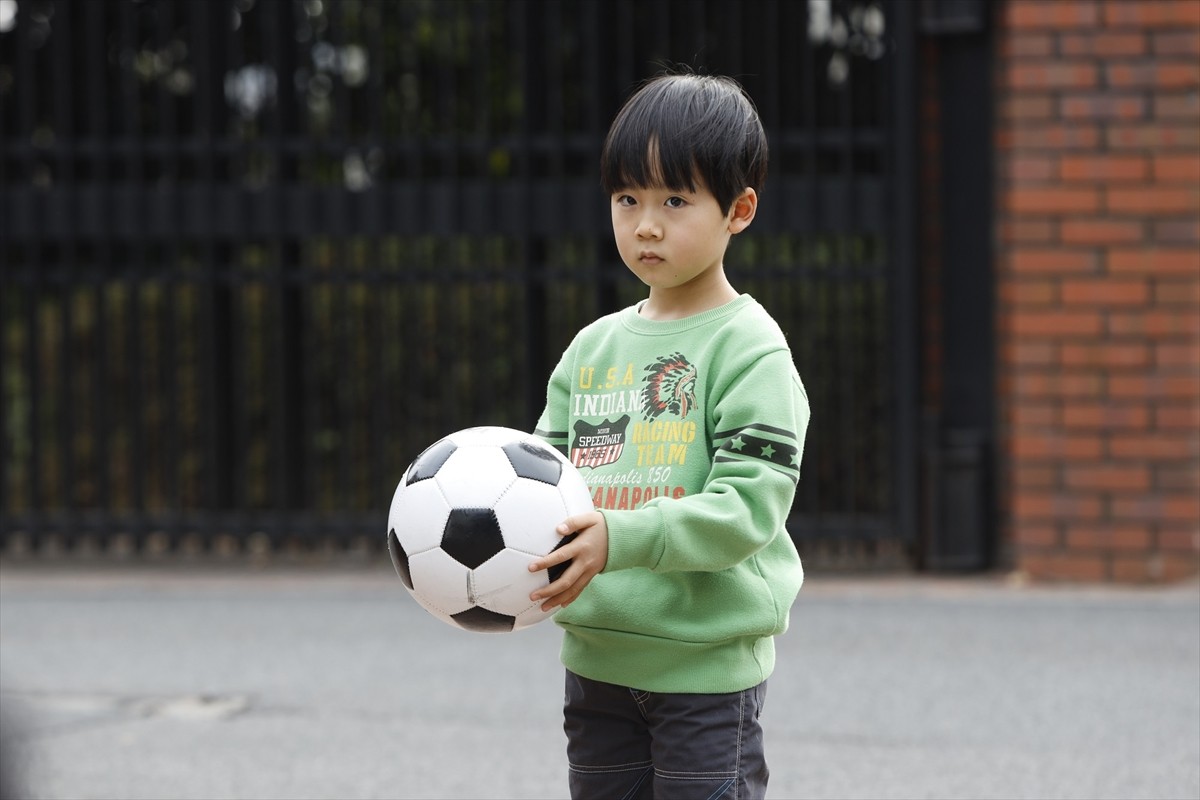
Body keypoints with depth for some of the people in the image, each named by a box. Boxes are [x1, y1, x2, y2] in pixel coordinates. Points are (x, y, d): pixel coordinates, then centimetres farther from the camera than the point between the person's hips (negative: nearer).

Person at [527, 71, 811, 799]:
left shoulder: (749, 349, -9)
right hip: (596, 656, 6)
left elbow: (749, 504, -18)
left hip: (707, 663, -6)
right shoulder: (595, 347, 11)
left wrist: (619, 538, -29)